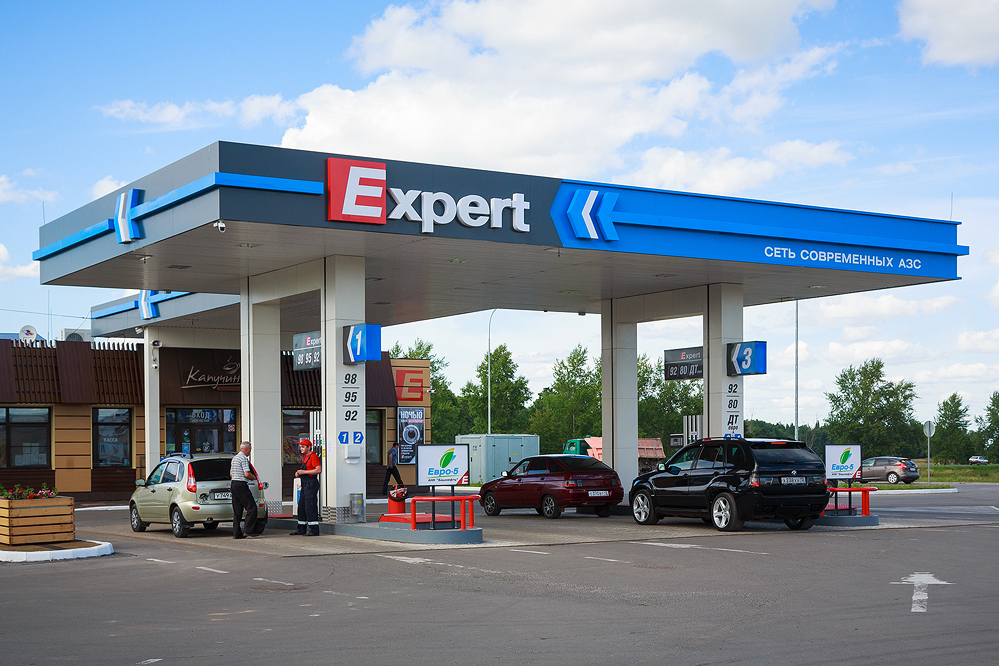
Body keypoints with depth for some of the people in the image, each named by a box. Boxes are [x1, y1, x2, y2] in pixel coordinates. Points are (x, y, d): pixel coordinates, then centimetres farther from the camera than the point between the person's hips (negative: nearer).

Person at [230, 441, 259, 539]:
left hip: (233, 483, 10)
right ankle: (249, 530, -12)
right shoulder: (244, 458, -11)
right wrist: (254, 477, 1)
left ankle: (236, 533, 7)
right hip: (241, 485, -10)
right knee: (251, 507, -7)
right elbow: (247, 474, -18)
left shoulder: (234, 458, 18)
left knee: (237, 510, 9)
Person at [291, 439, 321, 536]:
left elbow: (319, 470, -20)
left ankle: (314, 530, -10)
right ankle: (301, 530, 18)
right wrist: (298, 474, 8)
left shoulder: (313, 456, -11)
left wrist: (304, 472, -18)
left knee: (310, 507, -11)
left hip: (311, 484, -10)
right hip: (305, 484, 10)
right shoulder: (305, 457, 19)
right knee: (301, 507, 12)